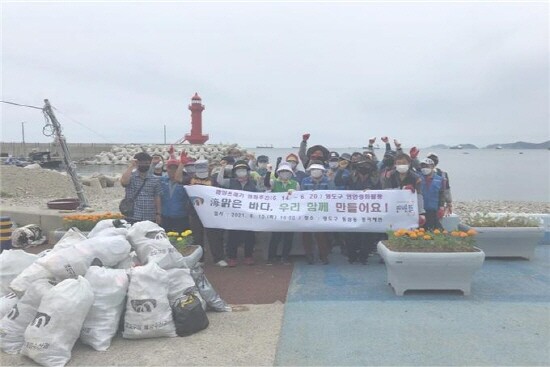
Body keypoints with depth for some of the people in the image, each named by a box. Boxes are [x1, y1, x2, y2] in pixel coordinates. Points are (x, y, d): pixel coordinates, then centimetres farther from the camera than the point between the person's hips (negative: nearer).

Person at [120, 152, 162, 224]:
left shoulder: (155, 180, 7)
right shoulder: (131, 176, 1)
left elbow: (157, 198, 7)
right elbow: (123, 182, -22)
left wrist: (158, 214, 2)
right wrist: (131, 166, -15)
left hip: (150, 219, 2)